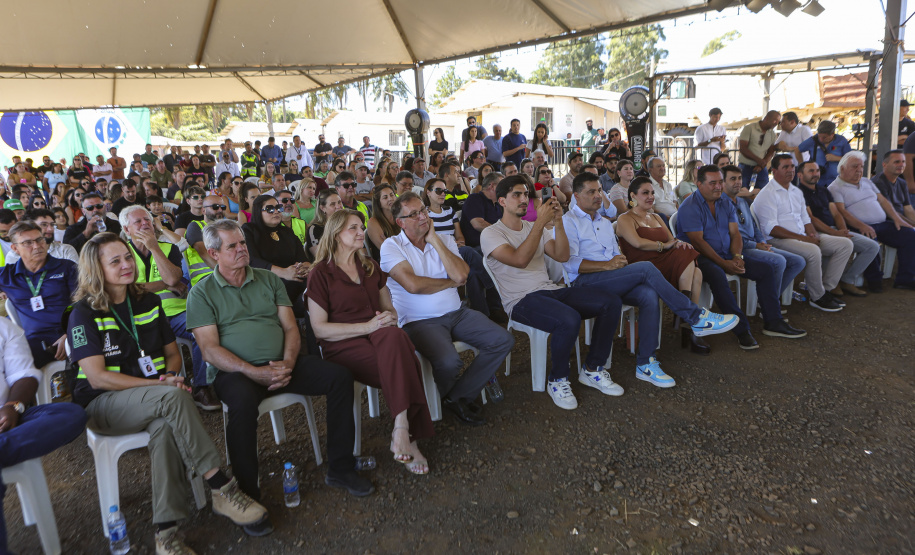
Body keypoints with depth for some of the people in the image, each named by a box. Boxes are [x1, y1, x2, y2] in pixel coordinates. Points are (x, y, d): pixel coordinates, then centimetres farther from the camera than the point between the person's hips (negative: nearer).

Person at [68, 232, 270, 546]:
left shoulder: (148, 302, 11)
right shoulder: (84, 314, -4)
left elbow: (172, 352, 17)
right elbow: (98, 378, -13)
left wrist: (170, 375, -8)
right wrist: (161, 385, -20)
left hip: (152, 401, 4)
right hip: (102, 405, -3)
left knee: (165, 424, -35)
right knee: (173, 397, -35)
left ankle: (167, 531, -33)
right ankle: (223, 490, -30)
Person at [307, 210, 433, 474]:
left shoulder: (370, 267, 22)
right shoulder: (321, 274, 4)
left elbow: (389, 308, 24)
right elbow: (319, 329, -4)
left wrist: (389, 318, -3)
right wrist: (367, 326, -15)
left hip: (379, 336, 4)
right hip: (343, 346, -4)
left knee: (395, 336, -35)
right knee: (403, 365, -32)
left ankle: (402, 430, -38)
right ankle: (409, 437, -28)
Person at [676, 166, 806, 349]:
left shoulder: (726, 204, 14)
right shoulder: (690, 207, -10)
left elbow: (735, 233, 9)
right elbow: (698, 241, -17)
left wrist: (737, 256, -11)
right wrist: (723, 264, -19)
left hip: (727, 256, 8)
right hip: (701, 258, -8)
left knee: (767, 269, -2)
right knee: (717, 275, -38)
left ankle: (773, 322, 2)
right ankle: (742, 330, -32)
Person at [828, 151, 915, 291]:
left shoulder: (866, 182, 24)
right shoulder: (835, 188, -1)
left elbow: (882, 200, 22)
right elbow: (842, 211, -13)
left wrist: (897, 218, 7)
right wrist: (861, 226, -26)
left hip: (883, 223, 7)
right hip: (860, 228, -7)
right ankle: (874, 279, -15)